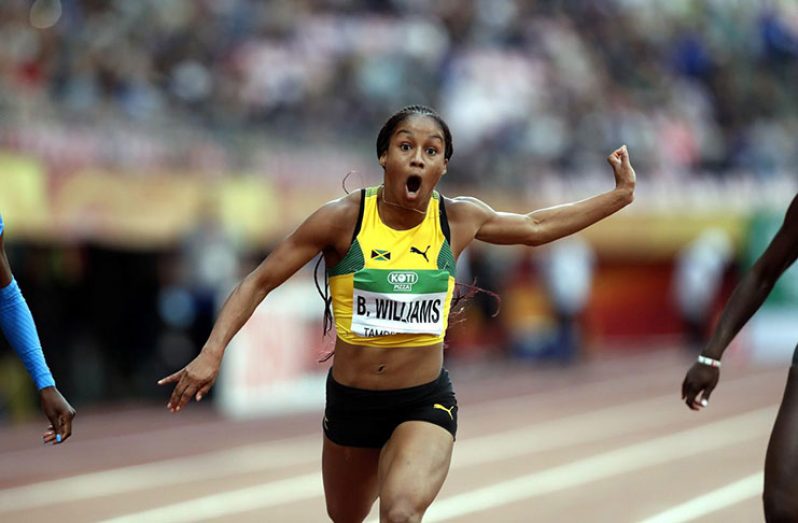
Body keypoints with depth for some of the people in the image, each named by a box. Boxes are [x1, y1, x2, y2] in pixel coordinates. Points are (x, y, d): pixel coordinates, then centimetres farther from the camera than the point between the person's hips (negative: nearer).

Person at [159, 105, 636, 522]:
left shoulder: (459, 219, -5)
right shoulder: (344, 218, -13)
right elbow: (261, 281, -7)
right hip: (350, 401, 1)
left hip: (426, 403, -1)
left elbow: (535, 227, 15)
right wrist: (213, 352, -17)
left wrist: (620, 196, 15)